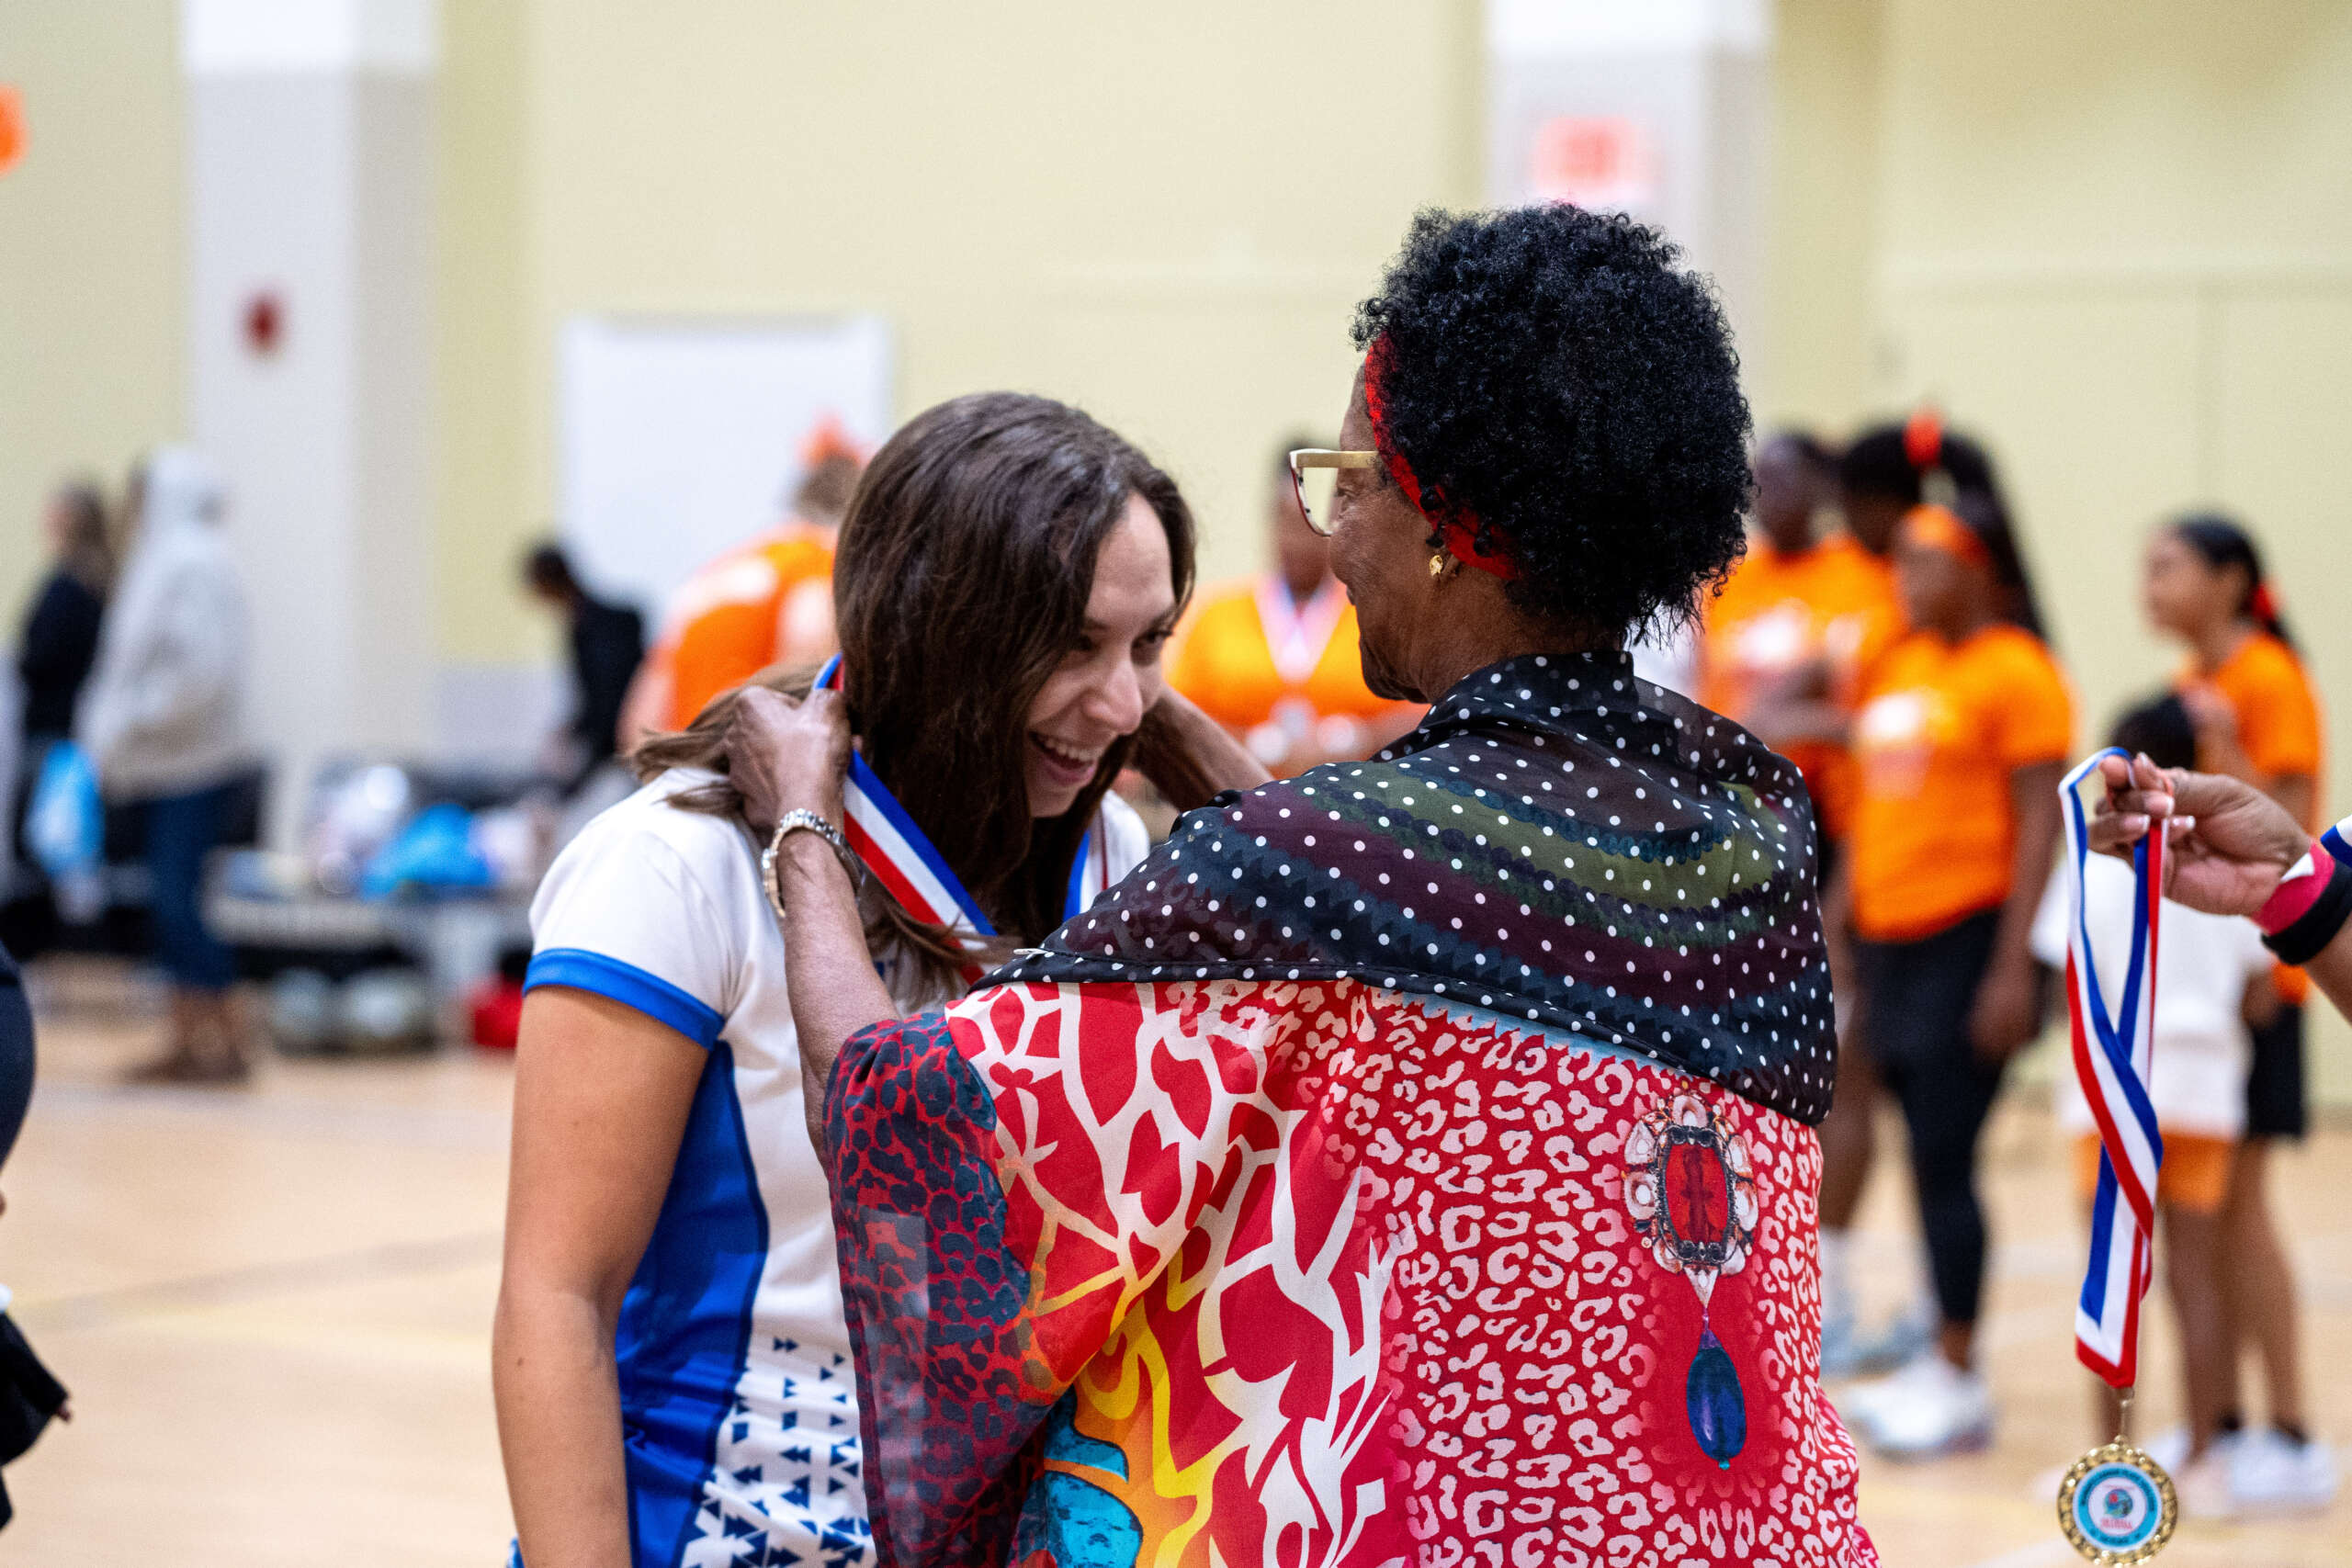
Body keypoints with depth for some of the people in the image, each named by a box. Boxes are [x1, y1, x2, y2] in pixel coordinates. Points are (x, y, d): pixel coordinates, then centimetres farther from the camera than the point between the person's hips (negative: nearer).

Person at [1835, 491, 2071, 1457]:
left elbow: (2041, 823, -12)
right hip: (1890, 938, 7)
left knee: (1944, 1160, -7)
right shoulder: (1896, 666, 15)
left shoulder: (2015, 671, -7)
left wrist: (2014, 966, -17)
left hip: (1968, 938, -7)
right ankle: (1939, 1369, 16)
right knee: (1928, 1157, 10)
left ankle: (1960, 1379, 0)